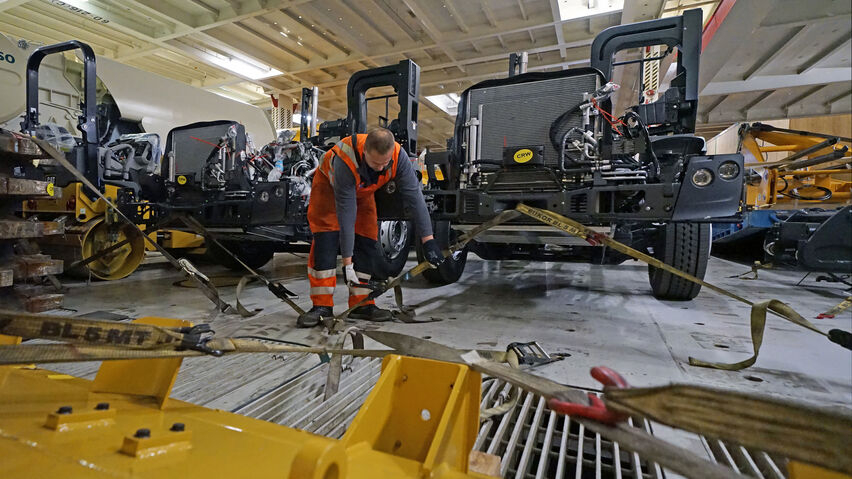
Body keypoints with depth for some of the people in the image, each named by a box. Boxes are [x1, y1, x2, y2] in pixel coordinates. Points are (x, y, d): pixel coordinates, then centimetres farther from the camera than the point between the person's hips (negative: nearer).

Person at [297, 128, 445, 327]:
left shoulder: (399, 156, -34)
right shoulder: (345, 162, -43)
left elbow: (414, 197, -30)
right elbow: (346, 214, -40)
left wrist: (428, 240, -34)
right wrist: (347, 262, -36)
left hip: (363, 191, 4)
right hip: (329, 184, -4)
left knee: (366, 241, -5)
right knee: (326, 241, -17)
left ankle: (361, 304, 3)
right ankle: (322, 306, -11)